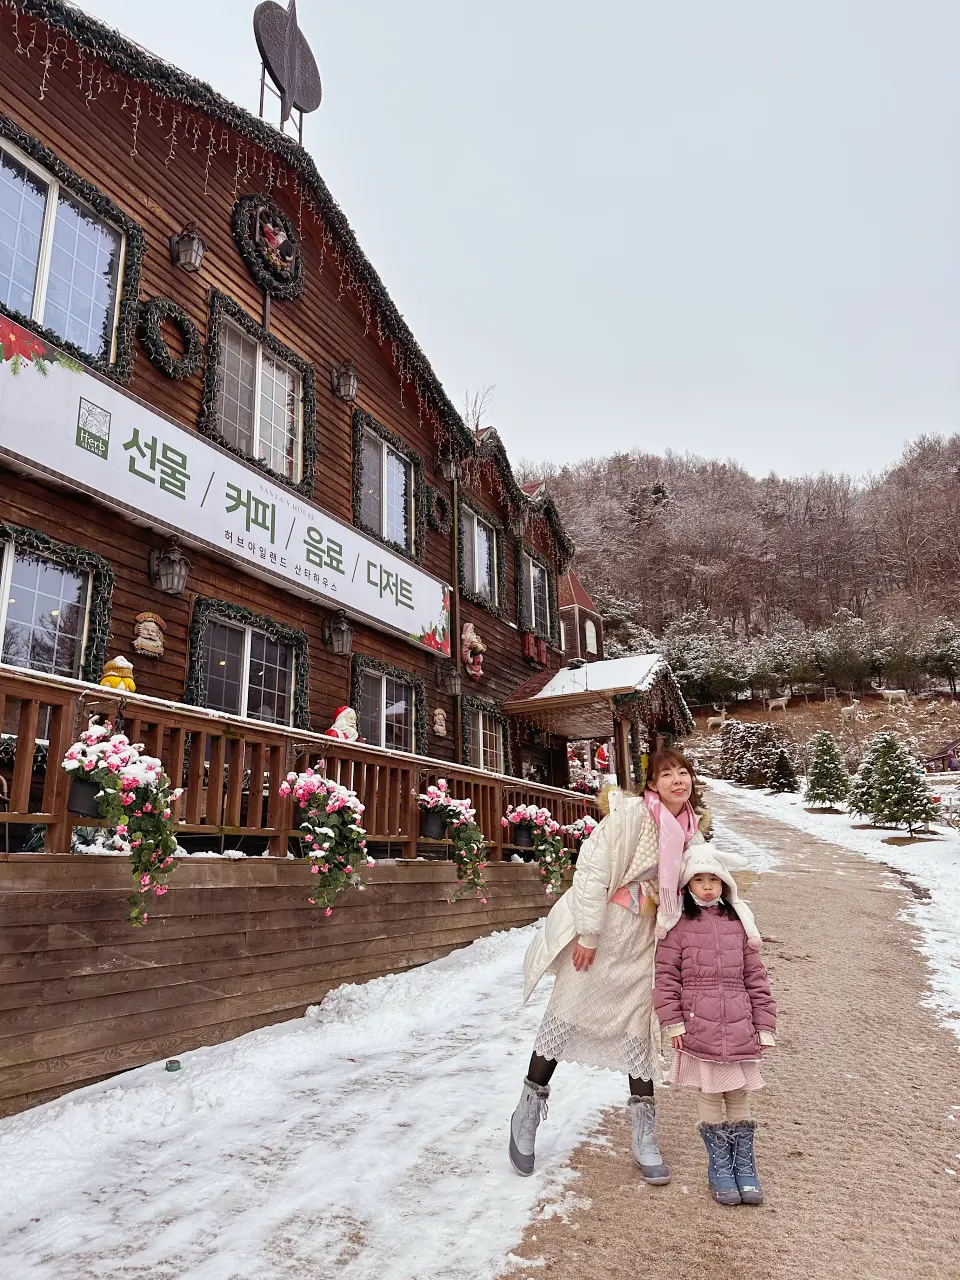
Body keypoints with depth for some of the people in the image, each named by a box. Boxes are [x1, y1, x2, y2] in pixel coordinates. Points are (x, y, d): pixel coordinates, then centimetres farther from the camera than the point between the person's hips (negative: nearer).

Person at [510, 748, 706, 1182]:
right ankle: (528, 1112, 21)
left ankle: (644, 1138, 22)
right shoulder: (632, 814, -19)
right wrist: (588, 936, -19)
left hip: (643, 936, 6)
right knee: (567, 1012, 3)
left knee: (638, 1025, 11)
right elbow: (594, 871, -20)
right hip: (602, 927, -6)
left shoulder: (689, 830, 4)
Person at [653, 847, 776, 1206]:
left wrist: (764, 1026, 6)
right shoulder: (679, 926, -3)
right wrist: (673, 1022, -9)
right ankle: (720, 1166, 24)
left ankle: (744, 1165, 28)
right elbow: (666, 976, -4)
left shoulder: (739, 922, 6)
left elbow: (755, 977, 9)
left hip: (738, 1028, 3)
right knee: (709, 1095, 7)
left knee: (739, 1095, 12)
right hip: (698, 1028, -2)